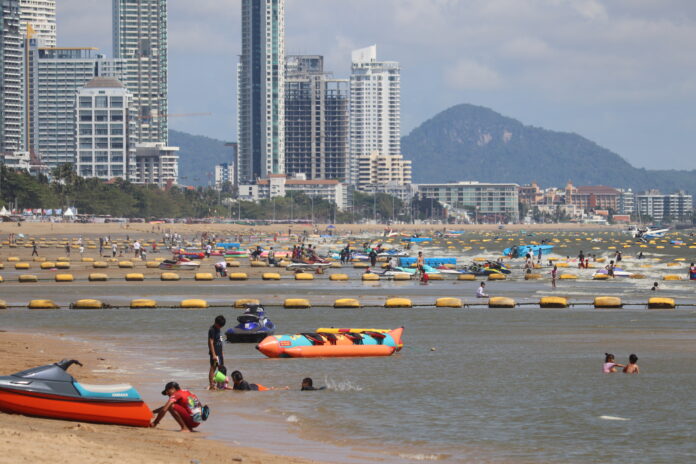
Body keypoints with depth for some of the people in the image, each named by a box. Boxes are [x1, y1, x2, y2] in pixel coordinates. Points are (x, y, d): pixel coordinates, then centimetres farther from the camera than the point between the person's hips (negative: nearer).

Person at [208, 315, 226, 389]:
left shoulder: (218, 329, 15)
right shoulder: (212, 330, -13)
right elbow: (211, 343, -18)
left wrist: (222, 354, 22)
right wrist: (214, 355, -22)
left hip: (219, 352, 9)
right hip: (214, 353, -9)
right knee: (213, 368, -8)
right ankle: (211, 385, -8)